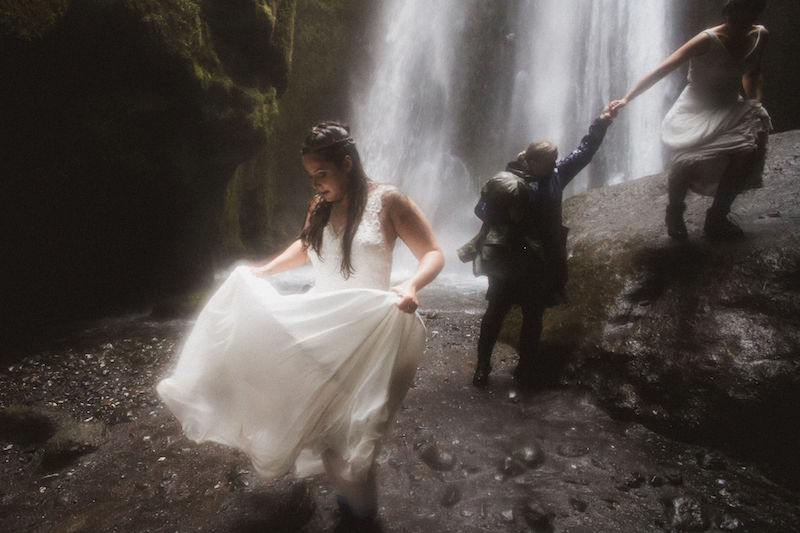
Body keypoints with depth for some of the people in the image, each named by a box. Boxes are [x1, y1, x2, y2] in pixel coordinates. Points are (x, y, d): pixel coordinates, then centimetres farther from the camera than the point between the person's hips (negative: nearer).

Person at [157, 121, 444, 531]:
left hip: (363, 333, -6)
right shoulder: (320, 207, 6)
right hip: (316, 324, 6)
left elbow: (433, 254, -13)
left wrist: (411, 286, -32)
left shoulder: (387, 201, -12)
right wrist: (265, 270, 21)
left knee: (349, 431, 1)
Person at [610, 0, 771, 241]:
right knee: (687, 158, -33)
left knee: (750, 146, -26)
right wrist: (626, 99, -32)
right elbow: (661, 71, -23)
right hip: (696, 111, -5)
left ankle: (717, 217, -5)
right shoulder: (708, 40, -16)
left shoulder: (759, 36, 3)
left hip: (730, 108, 5)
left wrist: (757, 102, 9)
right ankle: (674, 214, 0)